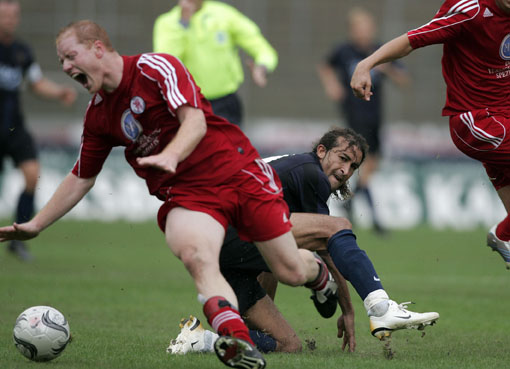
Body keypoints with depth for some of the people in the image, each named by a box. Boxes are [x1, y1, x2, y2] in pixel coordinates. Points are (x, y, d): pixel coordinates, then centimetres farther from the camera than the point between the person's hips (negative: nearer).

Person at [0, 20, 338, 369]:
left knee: (291, 272, -1)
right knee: (196, 257, -33)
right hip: (185, 194, 3)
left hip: (238, 173, -3)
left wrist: (170, 156, -40)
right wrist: (34, 226, 13)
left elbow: (195, 122, -20)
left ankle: (318, 270, 38)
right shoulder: (97, 115, 9)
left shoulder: (157, 67, -10)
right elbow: (80, 179, 18)